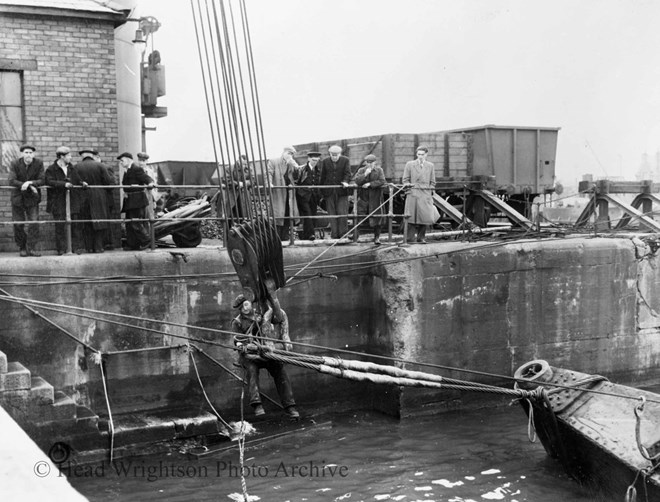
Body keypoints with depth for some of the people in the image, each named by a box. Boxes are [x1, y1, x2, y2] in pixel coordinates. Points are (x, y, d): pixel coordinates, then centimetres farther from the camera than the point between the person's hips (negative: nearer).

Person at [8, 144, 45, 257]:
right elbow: (11, 180, -18)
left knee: (34, 222, -10)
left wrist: (30, 183, -29)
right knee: (18, 224, 1)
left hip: (32, 198, 0)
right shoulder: (15, 164, -8)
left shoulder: (39, 163, -6)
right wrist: (29, 187, -26)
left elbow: (42, 180, -10)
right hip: (18, 197, 0)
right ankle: (22, 247, 17)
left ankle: (31, 248, -5)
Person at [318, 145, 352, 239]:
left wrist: (345, 181, -25)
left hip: (342, 192, -1)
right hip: (329, 192, 2)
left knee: (342, 213, -5)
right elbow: (322, 176, 8)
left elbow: (347, 173, -5)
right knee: (332, 214, 2)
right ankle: (334, 235, 6)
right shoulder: (325, 161, 6)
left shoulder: (345, 160, 3)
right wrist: (321, 191, 5)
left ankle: (343, 234, 3)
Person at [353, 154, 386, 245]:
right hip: (363, 196, 1)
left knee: (376, 217, -1)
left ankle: (377, 237, 8)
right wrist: (365, 174, -19)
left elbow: (382, 181, -9)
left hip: (375, 197, -1)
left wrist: (369, 184, -14)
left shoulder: (379, 170, 3)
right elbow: (356, 181, -7)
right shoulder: (361, 170, 6)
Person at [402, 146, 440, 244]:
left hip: (425, 195, 2)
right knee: (411, 217, -6)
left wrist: (430, 193, 8)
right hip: (413, 194, -2)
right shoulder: (409, 164, 9)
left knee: (425, 217, -4)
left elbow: (432, 182, 16)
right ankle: (410, 239, -3)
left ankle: (421, 238, 6)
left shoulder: (430, 166, 14)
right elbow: (405, 180, 9)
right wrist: (408, 186, -5)